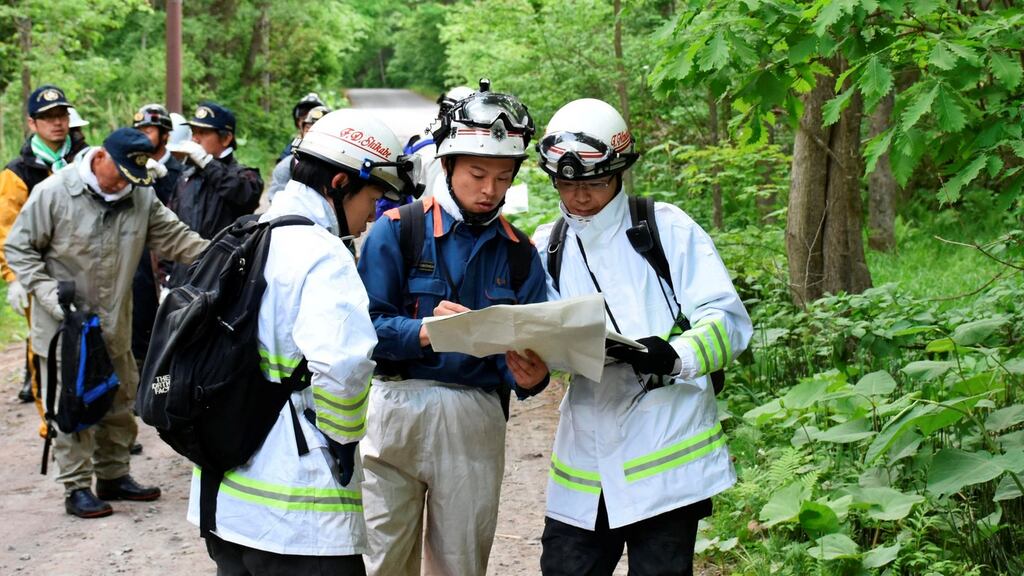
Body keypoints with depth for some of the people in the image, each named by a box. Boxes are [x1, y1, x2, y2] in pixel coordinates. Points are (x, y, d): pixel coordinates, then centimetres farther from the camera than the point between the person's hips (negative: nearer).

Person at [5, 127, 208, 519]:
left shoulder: (141, 195, -2)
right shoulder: (53, 192, -14)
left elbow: (175, 238, 0)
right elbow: (18, 248, -8)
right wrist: (49, 294, -17)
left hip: (115, 325, 5)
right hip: (64, 325, -5)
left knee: (120, 402, 14)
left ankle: (114, 476, 30)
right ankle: (77, 488, 10)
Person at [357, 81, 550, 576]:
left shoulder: (520, 253, 7)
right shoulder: (397, 229, -2)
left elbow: (527, 352, 3)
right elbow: (366, 326, -9)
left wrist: (529, 377, -19)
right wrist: (424, 332, -26)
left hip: (476, 421, 3)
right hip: (396, 409, -2)